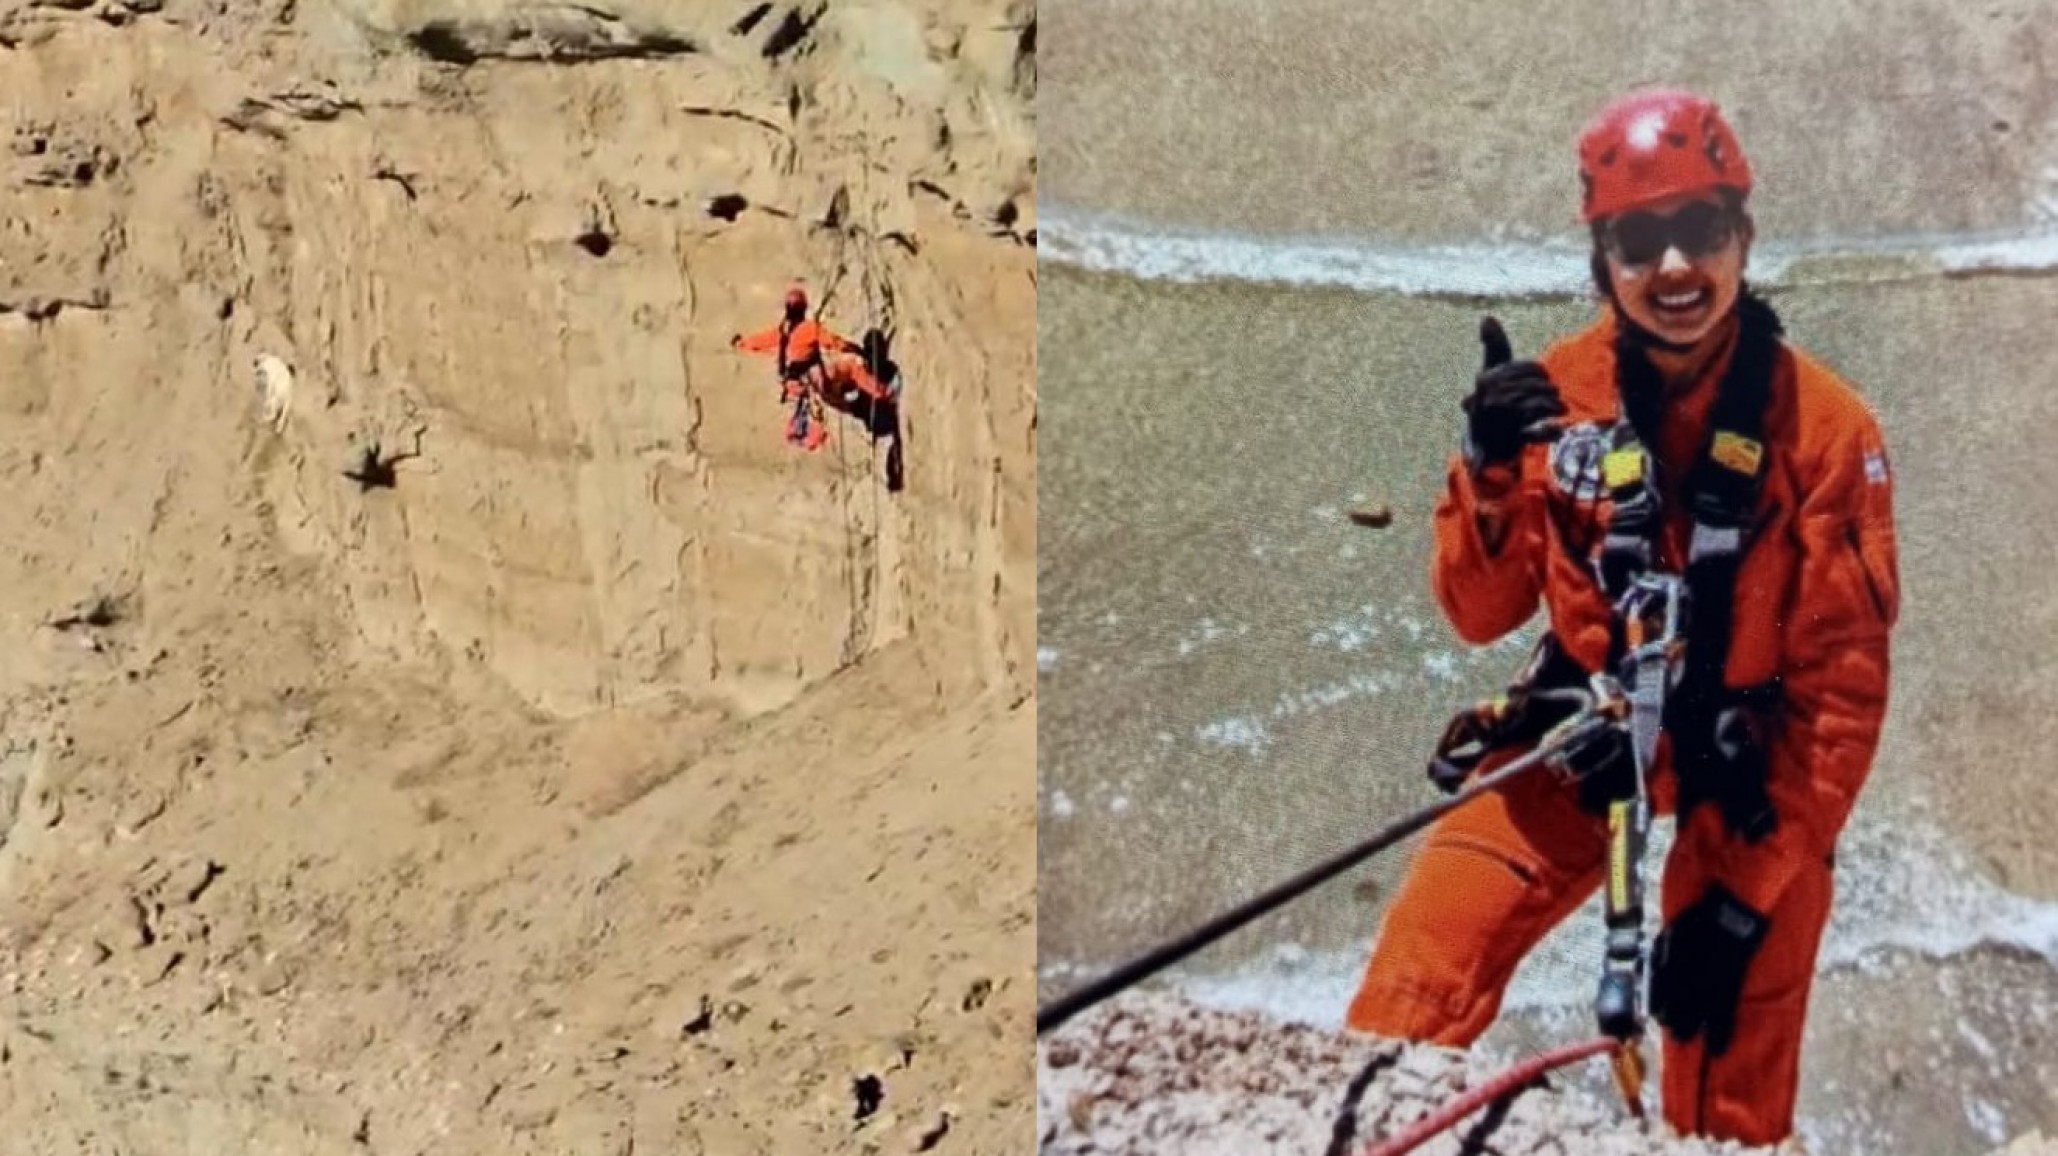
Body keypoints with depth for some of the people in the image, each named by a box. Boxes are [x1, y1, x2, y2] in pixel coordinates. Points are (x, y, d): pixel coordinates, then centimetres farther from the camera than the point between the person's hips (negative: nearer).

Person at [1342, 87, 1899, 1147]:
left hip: (1749, 767, -1)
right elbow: (1480, 615, -6)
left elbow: (1844, 684, -11)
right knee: (1415, 984, -15)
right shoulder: (1556, 392, -11)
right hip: (1580, 738, 1)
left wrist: (1747, 886, -14)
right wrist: (1494, 474, -25)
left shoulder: (1825, 426, -16)